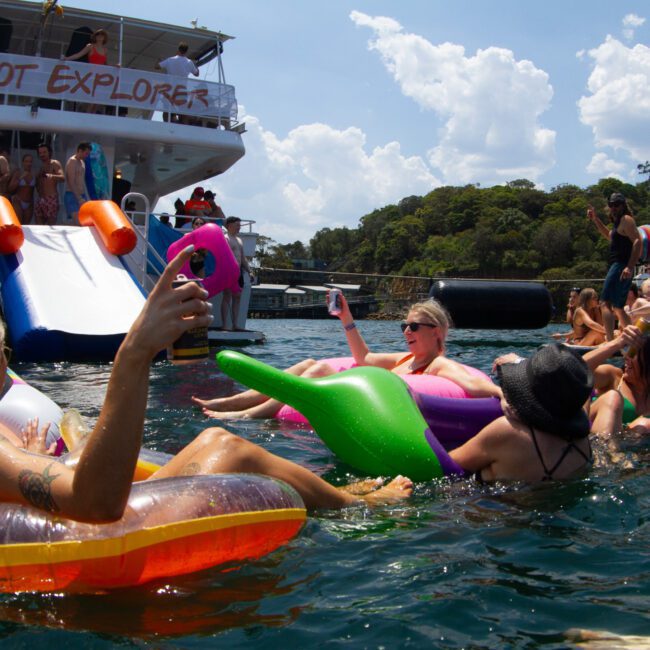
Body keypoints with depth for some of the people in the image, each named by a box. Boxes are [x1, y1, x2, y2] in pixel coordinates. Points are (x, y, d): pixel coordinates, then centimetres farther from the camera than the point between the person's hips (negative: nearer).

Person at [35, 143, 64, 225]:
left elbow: (62, 177, -19)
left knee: (51, 226, -10)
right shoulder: (41, 167, 22)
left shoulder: (54, 164, -1)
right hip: (41, 199, 7)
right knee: (39, 227, 1)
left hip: (51, 199, -7)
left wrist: (52, 176, -37)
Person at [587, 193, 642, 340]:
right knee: (618, 308, 17)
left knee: (606, 303, -20)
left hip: (621, 267, -11)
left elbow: (637, 241, -20)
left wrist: (630, 267, -29)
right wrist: (595, 219, 34)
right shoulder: (619, 222, 23)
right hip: (617, 266, 11)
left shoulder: (626, 220, -7)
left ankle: (610, 341, -32)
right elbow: (609, 235, 44)